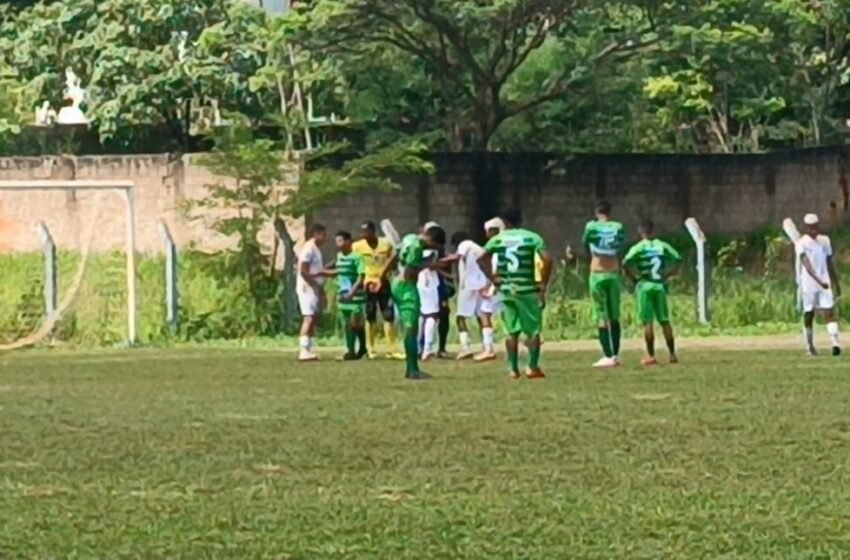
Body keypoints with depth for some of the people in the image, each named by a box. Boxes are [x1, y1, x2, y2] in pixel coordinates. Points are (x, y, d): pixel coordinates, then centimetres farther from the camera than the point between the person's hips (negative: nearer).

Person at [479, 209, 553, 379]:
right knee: (533, 330, 6)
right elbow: (547, 260, -12)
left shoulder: (498, 239, 4)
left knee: (511, 331, 10)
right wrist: (543, 285, -5)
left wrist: (493, 278, 5)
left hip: (506, 289, 2)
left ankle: (513, 369, 7)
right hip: (527, 290, -2)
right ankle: (533, 367, -1)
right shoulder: (532, 238, -2)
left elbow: (481, 259, -1)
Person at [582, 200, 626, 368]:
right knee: (614, 316, 12)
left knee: (602, 317, -2)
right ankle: (615, 355, 14)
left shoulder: (591, 227, -6)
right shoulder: (618, 228, 1)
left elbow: (585, 243, 9)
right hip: (614, 274, 3)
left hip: (597, 274, -3)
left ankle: (608, 356, -9)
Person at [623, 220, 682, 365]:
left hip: (644, 286, -3)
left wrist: (634, 277, -4)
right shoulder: (663, 246, 4)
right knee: (664, 320, 10)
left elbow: (626, 263, -17)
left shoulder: (638, 248, -5)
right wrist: (667, 274, 6)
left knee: (647, 322, -2)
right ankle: (672, 354, 11)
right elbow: (677, 259, -1)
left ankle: (651, 355, -5)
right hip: (660, 285, 3)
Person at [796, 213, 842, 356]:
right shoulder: (802, 243, -6)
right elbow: (807, 265, -20)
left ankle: (835, 342, -26)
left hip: (825, 283, 3)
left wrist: (836, 284, 18)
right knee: (809, 314, 6)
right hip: (809, 284, -3)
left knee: (829, 312, -12)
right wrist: (819, 281, -33)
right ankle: (810, 346, 19)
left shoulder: (825, 241, 10)